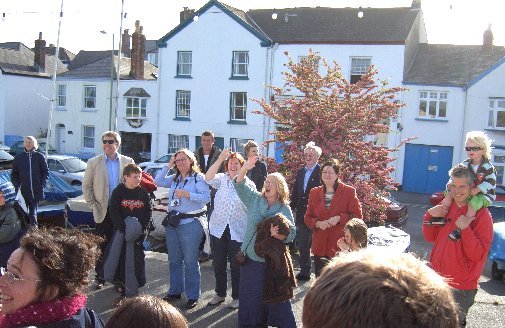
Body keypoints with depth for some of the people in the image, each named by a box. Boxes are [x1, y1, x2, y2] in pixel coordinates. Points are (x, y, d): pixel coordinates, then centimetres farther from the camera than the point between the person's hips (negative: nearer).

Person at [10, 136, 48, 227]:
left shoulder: (40, 157, 3)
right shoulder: (18, 157, 8)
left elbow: (45, 172, 5)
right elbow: (14, 174, 11)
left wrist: (42, 185, -5)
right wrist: (17, 186, -2)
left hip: (36, 192, -1)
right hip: (23, 192, 2)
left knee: (33, 213, 1)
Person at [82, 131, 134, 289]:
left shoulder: (128, 162, 3)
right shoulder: (94, 162, 3)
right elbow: (86, 186, 6)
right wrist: (93, 205, -1)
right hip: (103, 212, 0)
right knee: (102, 246, 5)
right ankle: (100, 277, 17)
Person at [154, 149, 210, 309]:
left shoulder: (198, 178, -6)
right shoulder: (174, 179, 14)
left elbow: (206, 197, -16)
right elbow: (158, 182, 7)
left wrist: (188, 195, -24)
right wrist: (168, 166, 4)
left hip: (191, 223, -7)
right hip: (172, 222, 7)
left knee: (190, 261, -1)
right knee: (174, 260, 15)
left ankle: (193, 296, 10)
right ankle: (175, 291, 28)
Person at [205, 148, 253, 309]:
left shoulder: (249, 184, 0)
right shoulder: (222, 179, 2)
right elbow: (208, 178, -19)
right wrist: (220, 158, -25)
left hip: (238, 231, -2)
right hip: (218, 228, 2)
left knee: (236, 265, 7)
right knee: (219, 264, 13)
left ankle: (236, 296, 22)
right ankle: (220, 293, 30)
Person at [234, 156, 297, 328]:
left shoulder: (285, 209, -1)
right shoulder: (255, 199, 5)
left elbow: (291, 233, -8)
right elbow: (240, 185, -3)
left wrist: (278, 235, -28)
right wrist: (245, 168, -19)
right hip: (251, 257, 2)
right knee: (250, 295, 7)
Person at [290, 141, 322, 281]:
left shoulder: (321, 172, -8)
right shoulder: (300, 172, 13)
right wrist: (292, 208, 9)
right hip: (301, 214, 6)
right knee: (302, 244, 12)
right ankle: (304, 272, 22)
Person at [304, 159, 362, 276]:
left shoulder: (349, 191, 0)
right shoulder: (314, 193, 11)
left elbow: (357, 216, -2)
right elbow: (308, 217, 13)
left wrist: (339, 218, -16)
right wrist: (318, 223, -8)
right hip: (320, 246, 4)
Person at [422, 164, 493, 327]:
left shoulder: (481, 214, -14)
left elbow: (477, 255, -18)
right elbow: (430, 237, 8)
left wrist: (465, 229, -30)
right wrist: (429, 216, -8)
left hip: (461, 287, -6)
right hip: (438, 279, 6)